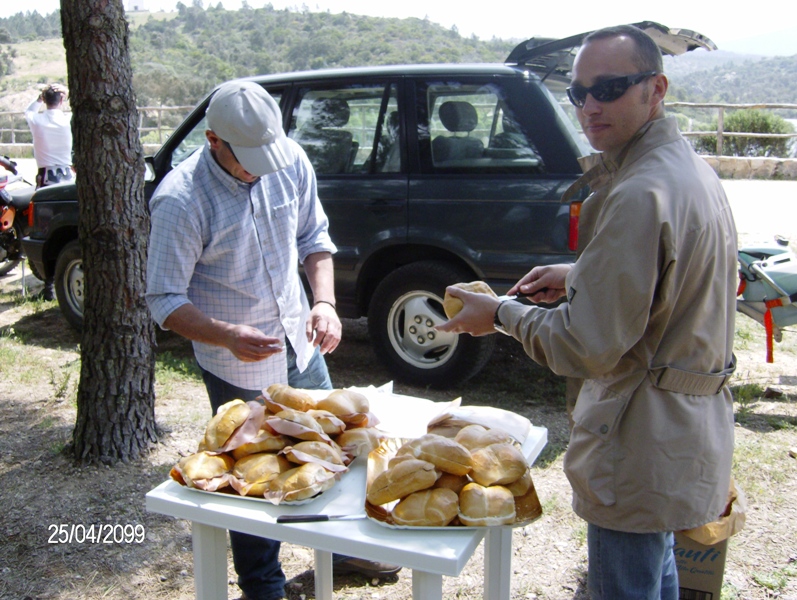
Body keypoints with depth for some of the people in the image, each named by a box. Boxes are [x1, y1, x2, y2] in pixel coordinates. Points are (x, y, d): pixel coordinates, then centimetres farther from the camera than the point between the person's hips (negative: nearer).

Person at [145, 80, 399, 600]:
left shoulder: (291, 161, -9)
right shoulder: (181, 200, -23)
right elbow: (165, 301, -19)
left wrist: (325, 302, -12)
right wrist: (227, 337, -35)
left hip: (302, 345, 5)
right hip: (237, 366, -5)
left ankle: (340, 548, 47)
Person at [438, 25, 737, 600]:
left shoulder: (640, 194, -27)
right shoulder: (691, 167, 7)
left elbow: (589, 346, -25)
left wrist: (500, 314, -11)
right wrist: (581, 275, 11)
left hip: (643, 442, -10)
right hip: (692, 419, 10)